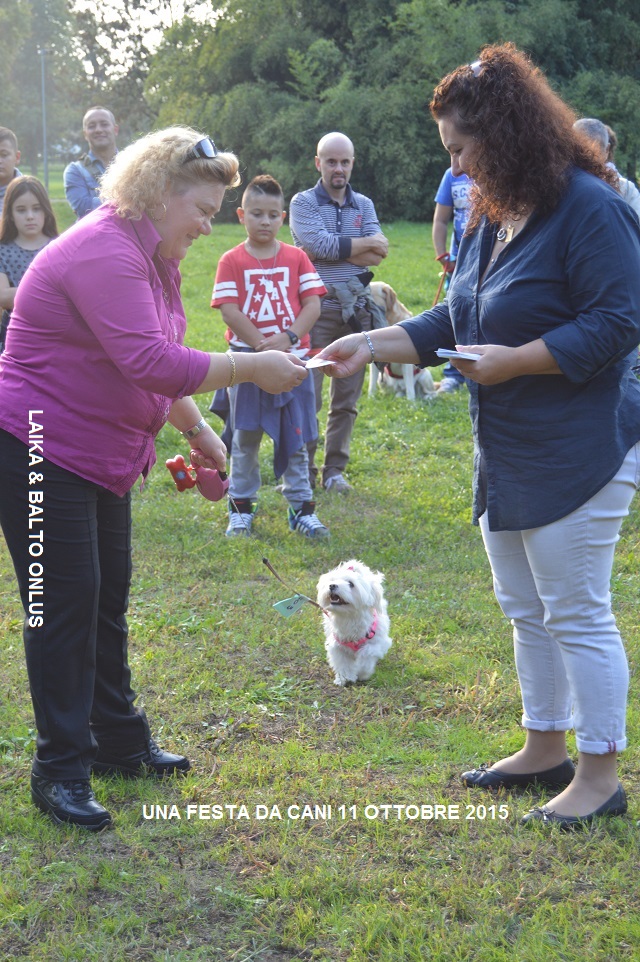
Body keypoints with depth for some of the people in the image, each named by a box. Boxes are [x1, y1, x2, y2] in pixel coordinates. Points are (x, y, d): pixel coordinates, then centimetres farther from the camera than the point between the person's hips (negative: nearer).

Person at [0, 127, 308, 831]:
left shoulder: (151, 256, 11)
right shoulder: (103, 254, -24)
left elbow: (158, 363, 19)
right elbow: (150, 363, -33)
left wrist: (198, 434, 15)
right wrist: (249, 368, -28)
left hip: (102, 454, 11)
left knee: (107, 598, 16)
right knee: (64, 602, -6)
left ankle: (118, 742, 30)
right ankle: (60, 771, 4)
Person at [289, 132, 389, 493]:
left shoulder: (364, 205, 14)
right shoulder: (303, 203, 2)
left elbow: (378, 255, -2)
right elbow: (321, 246, -15)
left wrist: (334, 248, -11)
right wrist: (366, 243, -5)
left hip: (356, 308, 4)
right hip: (317, 306, -4)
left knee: (348, 397, 6)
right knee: (308, 394, -5)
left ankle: (335, 469, 15)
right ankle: (303, 470, 4)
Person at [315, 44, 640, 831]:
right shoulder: (489, 219, 10)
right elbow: (450, 323, 17)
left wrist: (510, 360, -21)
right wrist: (372, 344, 6)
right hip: (506, 455, 9)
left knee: (577, 615, -1)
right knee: (525, 611, 18)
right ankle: (545, 747, 33)